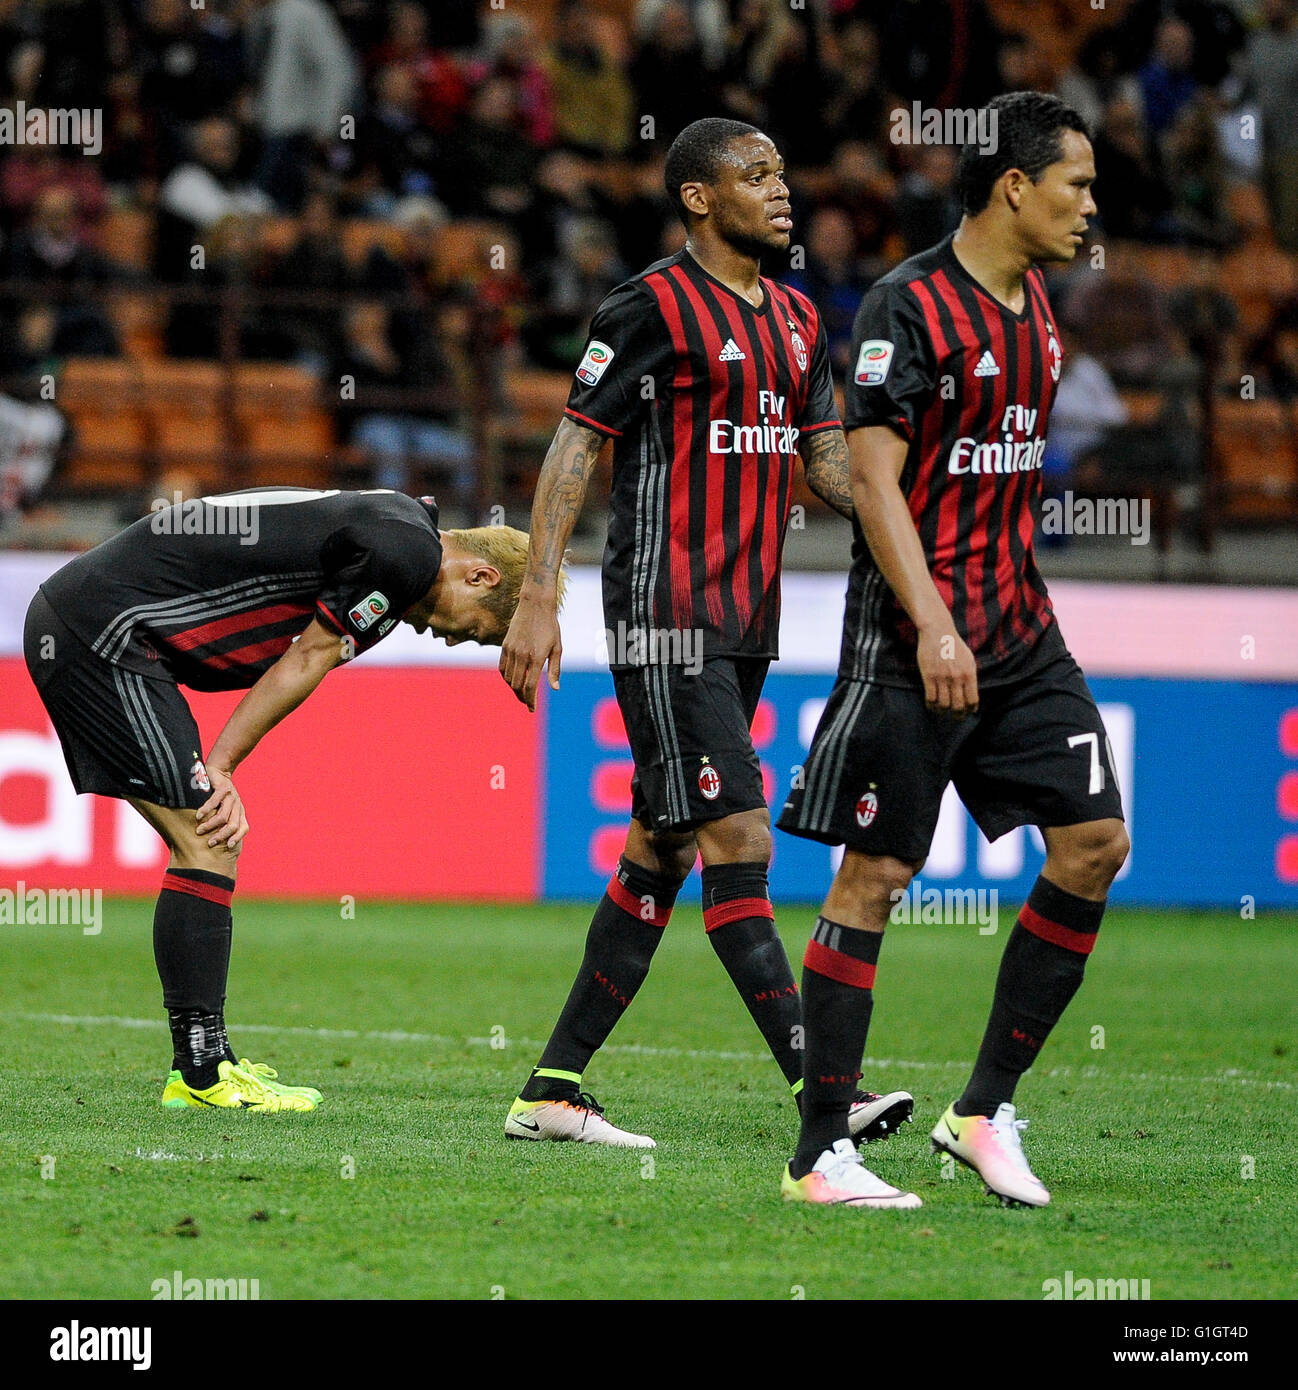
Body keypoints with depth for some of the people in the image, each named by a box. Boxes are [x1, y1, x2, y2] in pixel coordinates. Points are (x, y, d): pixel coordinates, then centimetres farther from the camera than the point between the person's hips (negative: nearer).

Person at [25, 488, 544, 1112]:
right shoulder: (405, 549, -12)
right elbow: (306, 659, -9)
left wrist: (216, 770, 0)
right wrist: (220, 768, -2)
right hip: (101, 633, -10)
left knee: (205, 844, 14)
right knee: (208, 845, -8)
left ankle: (204, 1060, 17)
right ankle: (202, 1076, -7)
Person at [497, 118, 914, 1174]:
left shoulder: (797, 320, 16)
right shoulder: (654, 307, -8)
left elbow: (829, 463, 18)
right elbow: (576, 446, -8)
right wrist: (537, 599, -14)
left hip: (744, 618, 8)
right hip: (664, 616, -8)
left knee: (662, 849, 8)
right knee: (738, 840, -12)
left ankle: (554, 1087, 13)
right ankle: (816, 1086, -15)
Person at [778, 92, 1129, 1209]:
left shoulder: (1035, 307, 13)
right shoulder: (909, 306, -12)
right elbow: (873, 475, -17)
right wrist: (933, 627, -25)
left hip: (1020, 632, 8)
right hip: (913, 642, -8)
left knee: (1096, 842, -1)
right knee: (875, 874, -4)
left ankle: (986, 1111, 8)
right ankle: (821, 1153, 2)